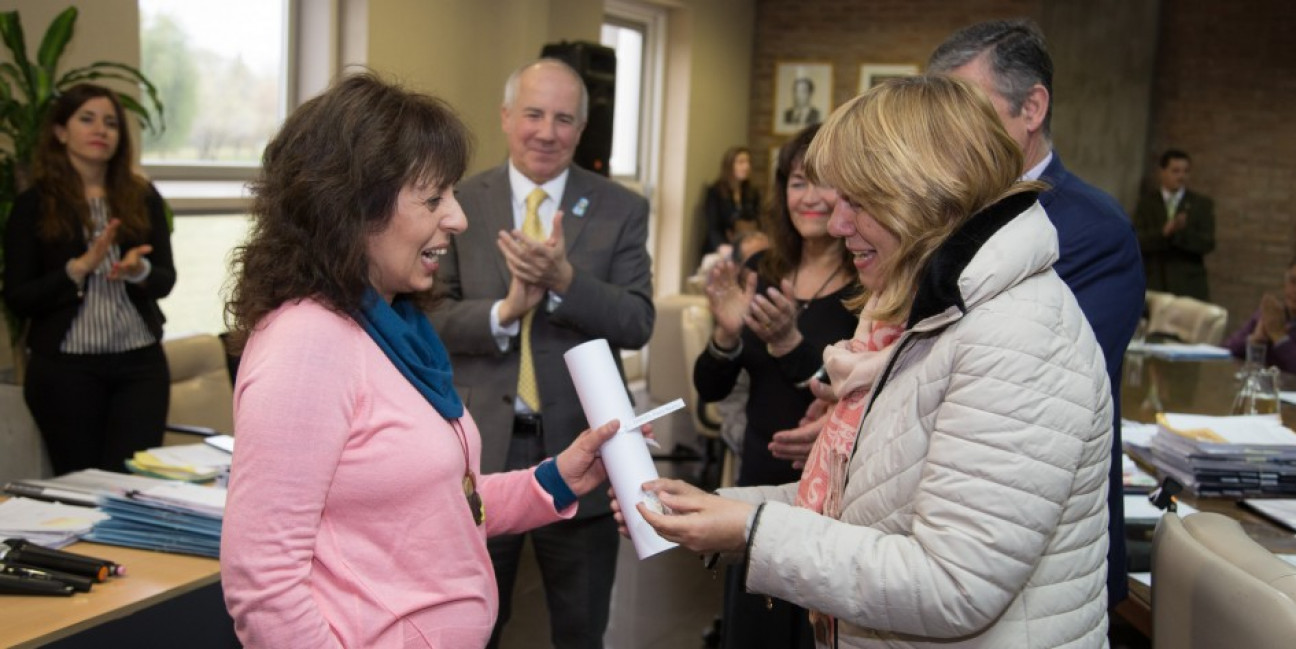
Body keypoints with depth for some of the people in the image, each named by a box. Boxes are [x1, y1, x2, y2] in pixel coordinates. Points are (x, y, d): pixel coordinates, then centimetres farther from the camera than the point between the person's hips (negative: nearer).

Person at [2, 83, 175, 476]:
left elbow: (166, 280, 4)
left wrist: (139, 271, -17)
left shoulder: (143, 198, 6)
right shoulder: (33, 205, -1)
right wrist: (79, 268, -17)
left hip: (141, 362, 2)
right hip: (64, 368, -1)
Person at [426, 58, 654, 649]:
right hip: (479, 446, 0)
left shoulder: (621, 210, -1)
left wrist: (565, 279, -25)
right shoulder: (460, 203, -1)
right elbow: (428, 315, -5)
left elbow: (637, 325, -9)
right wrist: (503, 311, -22)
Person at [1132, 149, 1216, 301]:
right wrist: (1163, 232, -22)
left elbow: (1208, 244, -2)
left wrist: (1182, 231, -21)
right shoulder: (1146, 202, 8)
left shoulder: (1202, 204, 8)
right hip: (1153, 284, 0)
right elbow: (1137, 241, -3)